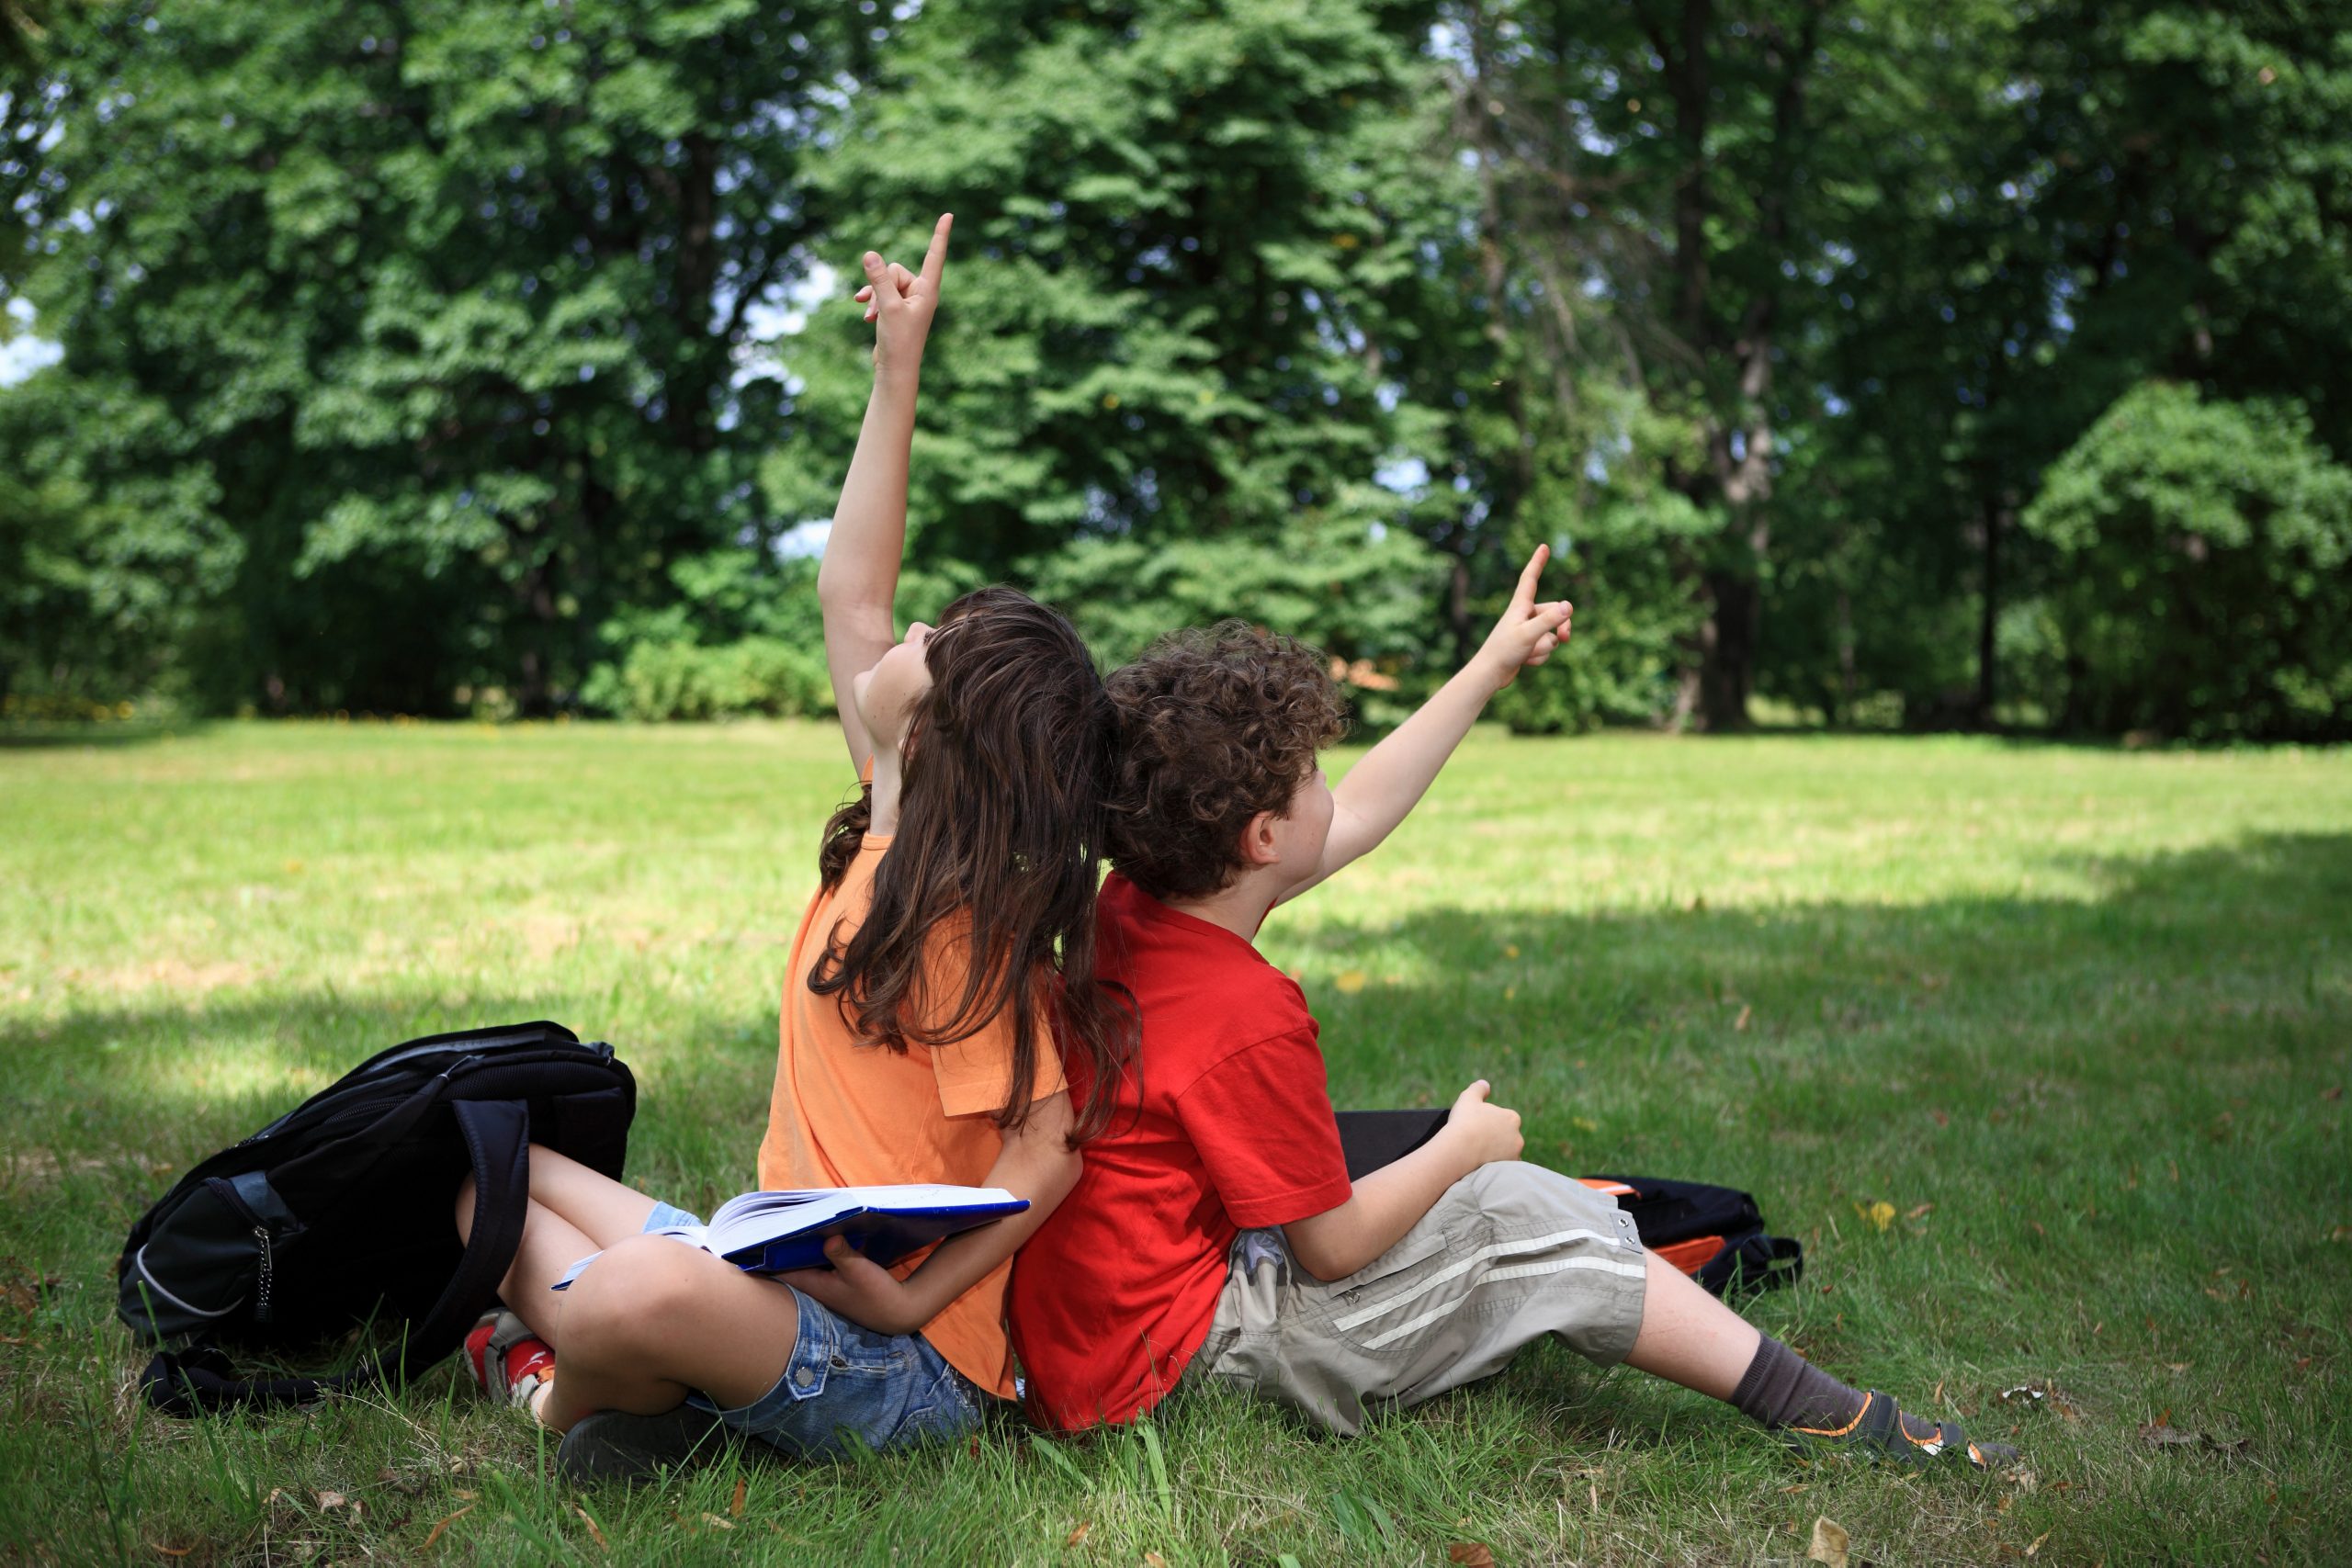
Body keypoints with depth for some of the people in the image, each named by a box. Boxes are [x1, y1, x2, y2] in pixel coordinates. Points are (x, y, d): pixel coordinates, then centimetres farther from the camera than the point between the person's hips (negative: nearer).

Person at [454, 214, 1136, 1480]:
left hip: (896, 1365, -9)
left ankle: (566, 1399, -6)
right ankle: (617, 1365, -5)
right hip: (789, 1274, 9)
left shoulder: (964, 926, -19)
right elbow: (848, 598, 11)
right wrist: (896, 374, 11)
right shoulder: (889, 837, 6)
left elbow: (1047, 1152, -21)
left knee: (647, 1290, -40)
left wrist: (907, 1302, -28)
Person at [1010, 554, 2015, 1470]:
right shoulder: (1249, 1019, -27)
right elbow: (1332, 1246, -18)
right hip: (1182, 1353, -9)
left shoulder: (1126, 907, 0)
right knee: (1522, 1214, -4)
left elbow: (1359, 815, 13)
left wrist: (1491, 669, 18)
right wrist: (1464, 1147, 0)